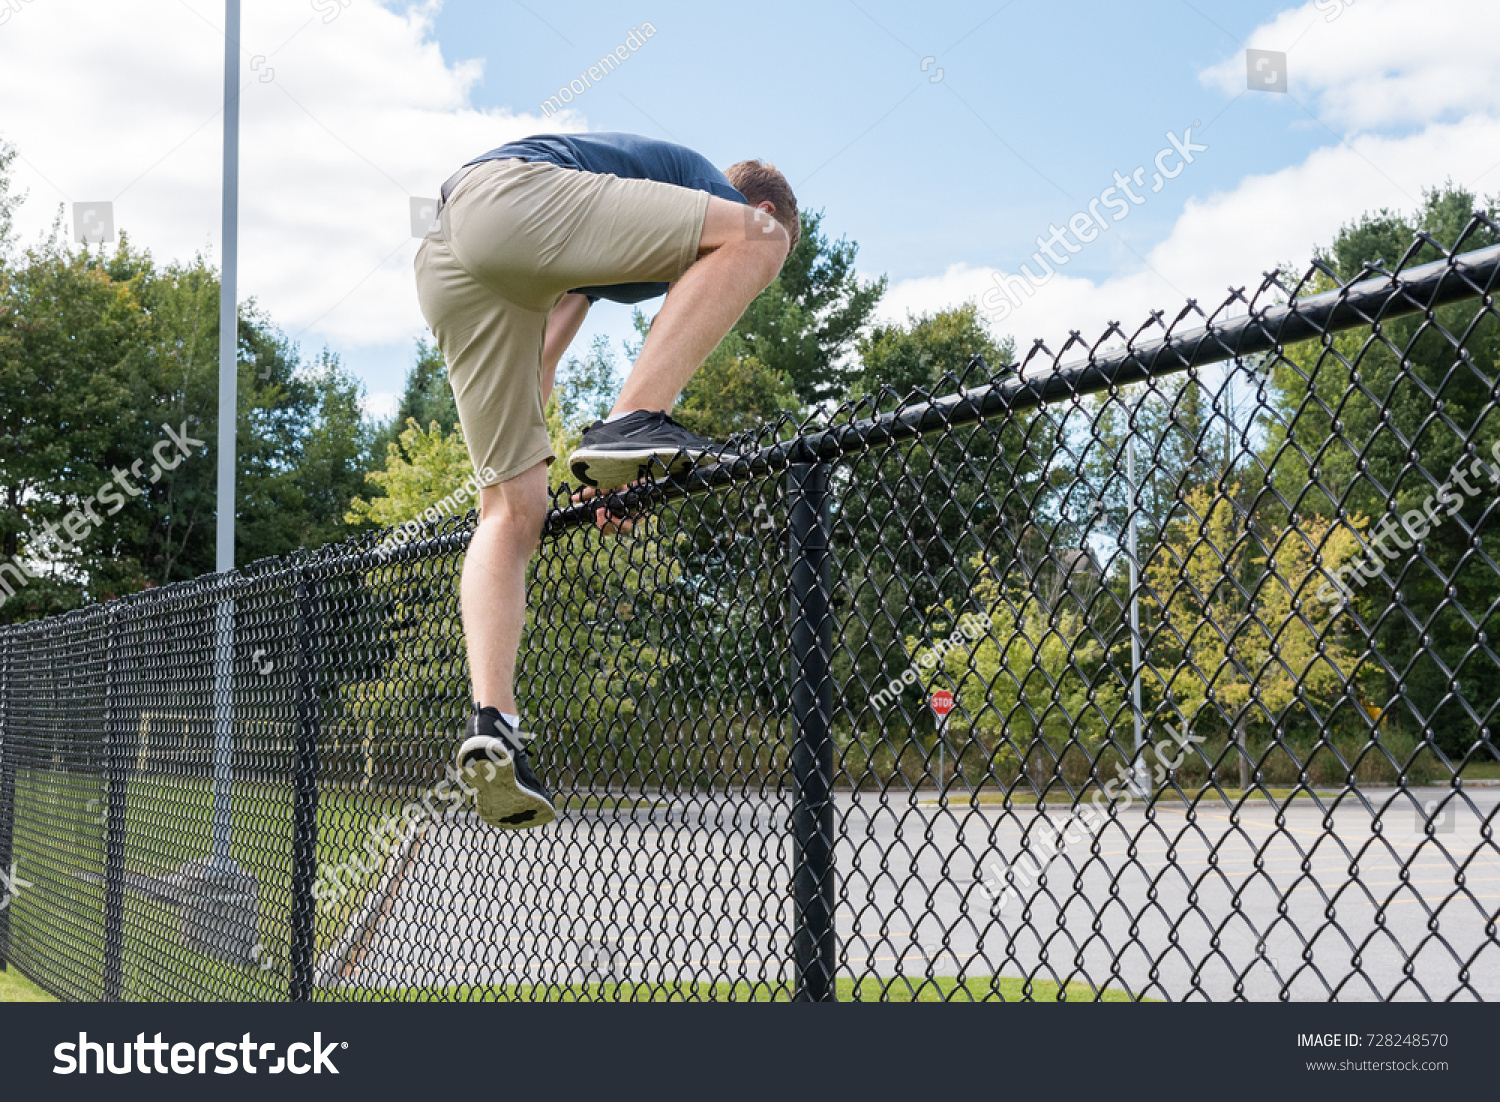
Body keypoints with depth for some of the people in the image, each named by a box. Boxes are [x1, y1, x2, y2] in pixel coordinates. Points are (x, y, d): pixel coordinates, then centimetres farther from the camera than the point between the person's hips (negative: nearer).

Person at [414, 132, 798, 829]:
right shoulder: (734, 203, 21)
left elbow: (538, 356, 40)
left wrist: (520, 474, 40)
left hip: (442, 266, 8)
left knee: (512, 510, 7)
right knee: (755, 244, -11)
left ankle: (491, 723, -7)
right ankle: (628, 427, -20)